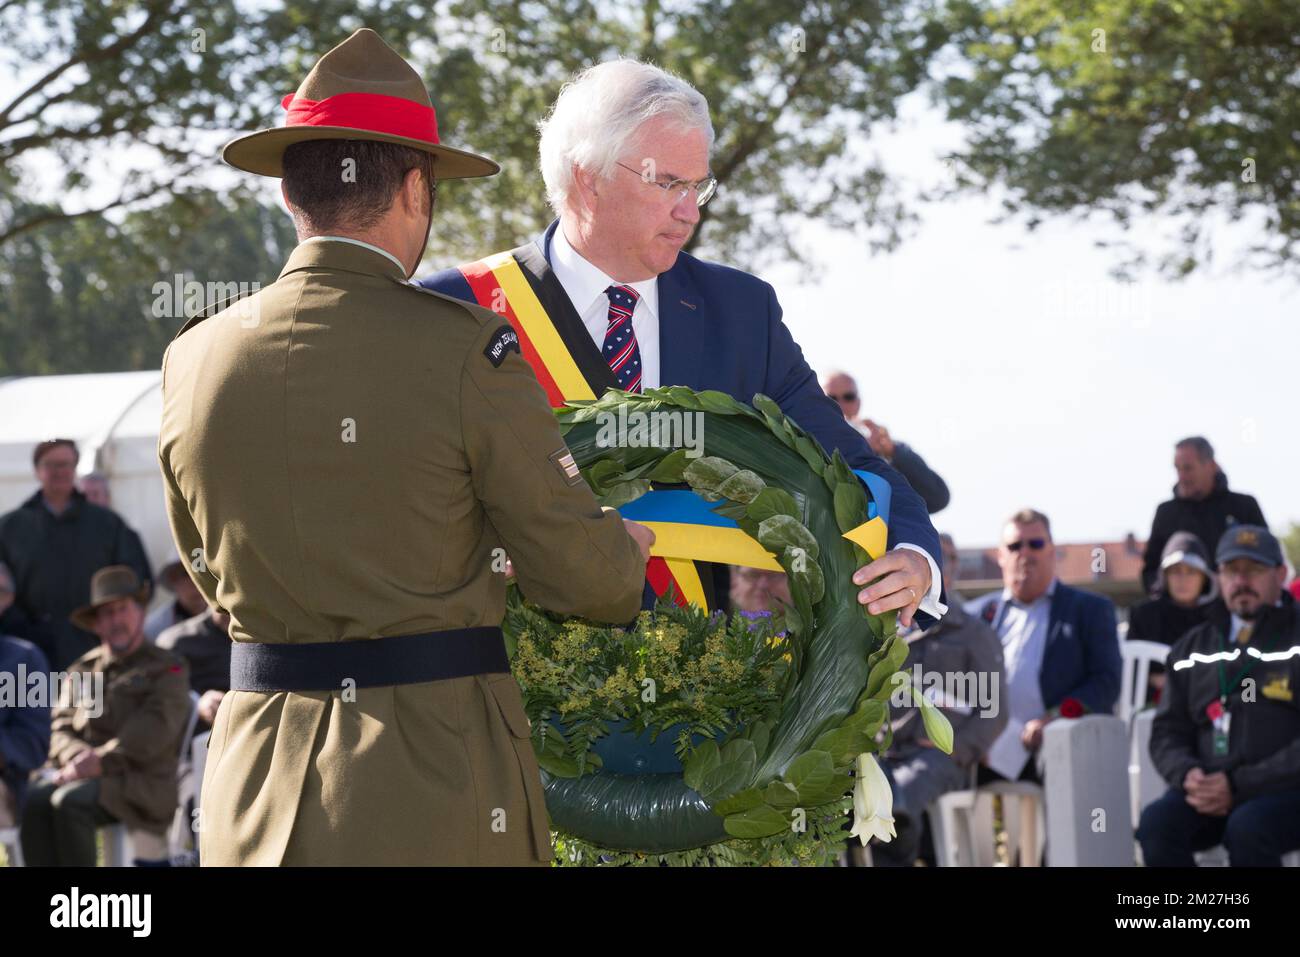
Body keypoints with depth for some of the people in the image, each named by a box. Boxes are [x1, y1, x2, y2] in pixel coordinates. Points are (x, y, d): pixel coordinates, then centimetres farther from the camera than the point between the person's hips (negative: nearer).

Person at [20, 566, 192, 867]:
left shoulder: (166, 670, 10)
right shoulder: (82, 670, 25)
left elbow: (152, 732, -5)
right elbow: (61, 729, 14)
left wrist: (103, 761, -17)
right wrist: (79, 757, -9)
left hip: (138, 784, -4)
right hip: (79, 771, 4)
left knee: (69, 802, -33)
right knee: (34, 801, -28)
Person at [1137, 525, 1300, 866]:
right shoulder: (1192, 649, 19)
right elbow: (1167, 732, 18)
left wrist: (1238, 785, -15)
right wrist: (1186, 774, -6)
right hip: (1207, 788, 4)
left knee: (1246, 828, -35)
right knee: (1157, 822, -26)